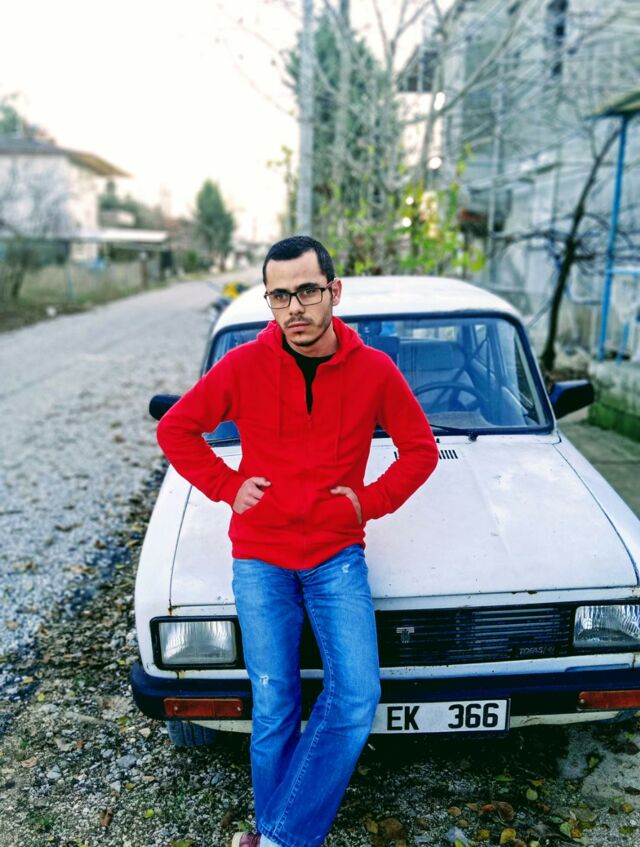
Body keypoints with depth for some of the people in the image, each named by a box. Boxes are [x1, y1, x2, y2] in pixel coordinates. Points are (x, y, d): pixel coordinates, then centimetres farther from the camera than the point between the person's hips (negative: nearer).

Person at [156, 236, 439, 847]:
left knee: (357, 696, -10)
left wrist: (370, 501, -4)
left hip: (337, 556, 1)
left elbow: (421, 449, 7)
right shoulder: (243, 366, -8)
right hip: (260, 558, 0)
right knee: (273, 710, 6)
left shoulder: (374, 371, -7)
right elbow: (175, 429, 5)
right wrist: (227, 486, -3)